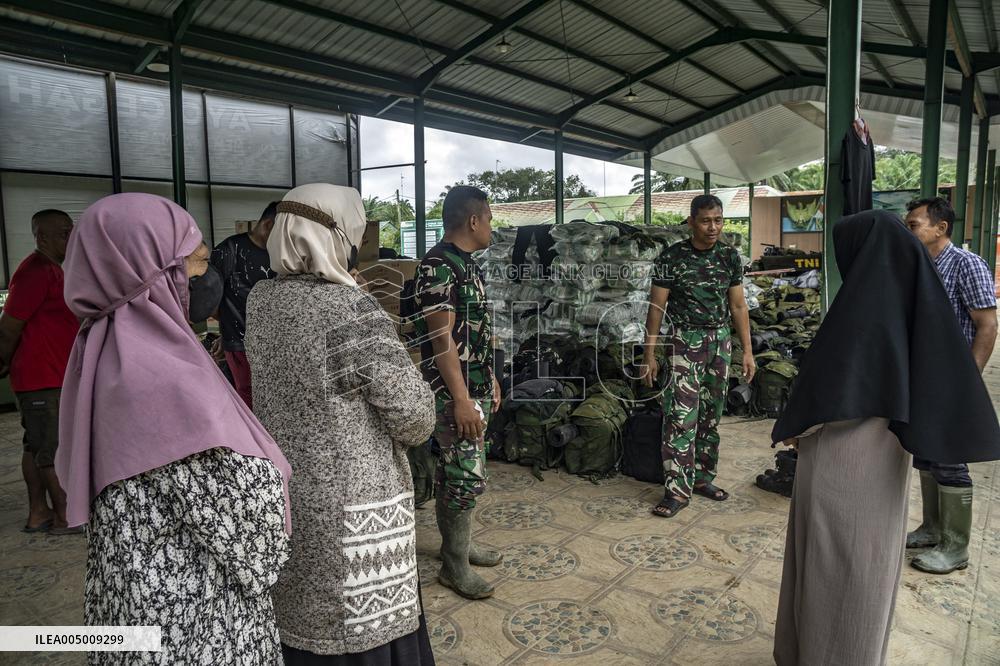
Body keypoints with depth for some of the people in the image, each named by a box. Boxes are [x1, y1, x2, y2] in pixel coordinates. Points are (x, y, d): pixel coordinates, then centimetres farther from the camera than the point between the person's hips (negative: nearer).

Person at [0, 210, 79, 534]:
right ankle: (65, 517, 4)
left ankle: (38, 513, 22)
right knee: (56, 449, -4)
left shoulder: (52, 270, 15)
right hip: (44, 379, -10)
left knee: (37, 445, 14)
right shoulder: (37, 272, -17)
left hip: (53, 376, 10)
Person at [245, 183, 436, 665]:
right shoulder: (355, 312, -24)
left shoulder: (260, 300, -3)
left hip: (282, 492, 7)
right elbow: (416, 415, -22)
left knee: (298, 621, 24)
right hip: (351, 507, -7)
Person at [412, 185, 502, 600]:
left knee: (455, 471, 18)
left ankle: (459, 543, 31)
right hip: (454, 392, -9)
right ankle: (455, 566, 12)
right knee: (468, 476, -3)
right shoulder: (438, 266, -18)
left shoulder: (468, 264, 13)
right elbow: (441, 338, -22)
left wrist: (490, 379, 21)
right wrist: (461, 399, -22)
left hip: (475, 388, 10)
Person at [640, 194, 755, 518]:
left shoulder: (730, 256, 3)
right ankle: (678, 489, -3)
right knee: (681, 416, -8)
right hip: (685, 342, -4)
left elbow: (738, 305, 8)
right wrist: (649, 354, -8)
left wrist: (747, 351, 5)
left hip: (720, 341, 4)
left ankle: (702, 477, 23)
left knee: (711, 415, 10)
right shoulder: (672, 256, -8)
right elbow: (657, 306, -6)